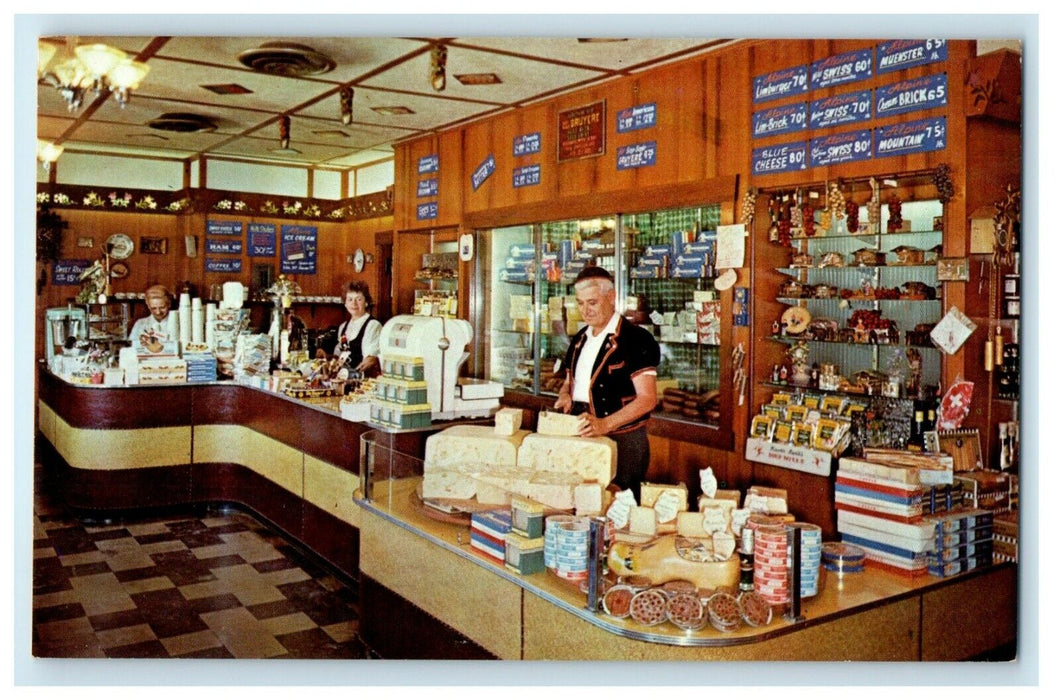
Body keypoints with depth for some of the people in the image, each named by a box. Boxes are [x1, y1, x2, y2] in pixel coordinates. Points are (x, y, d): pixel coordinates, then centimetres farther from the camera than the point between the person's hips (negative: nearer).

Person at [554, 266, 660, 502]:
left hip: (622, 442, -6)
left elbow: (647, 399, -16)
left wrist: (605, 424, -26)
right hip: (581, 438, 6)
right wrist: (565, 396, 3)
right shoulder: (580, 339, 14)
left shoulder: (636, 339, -10)